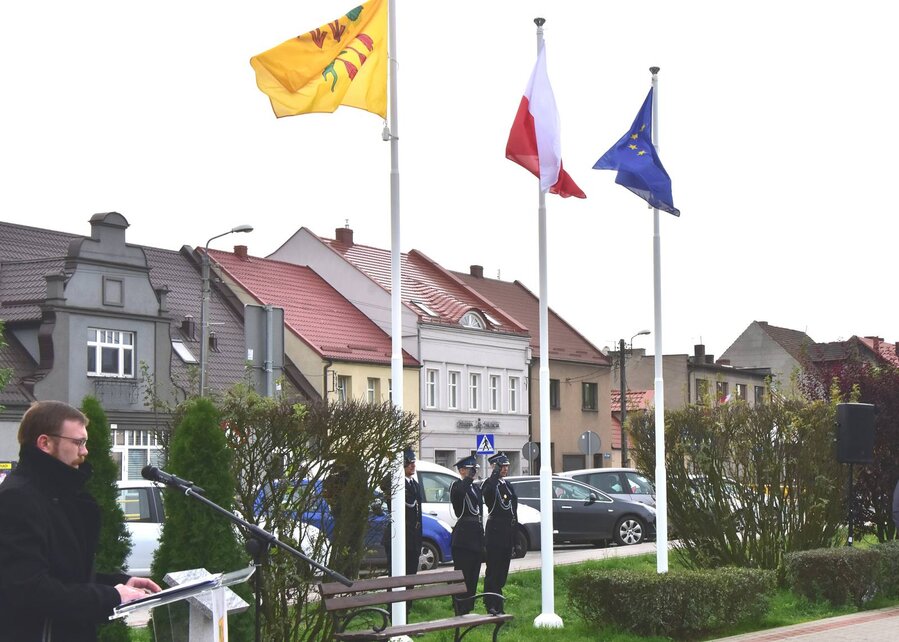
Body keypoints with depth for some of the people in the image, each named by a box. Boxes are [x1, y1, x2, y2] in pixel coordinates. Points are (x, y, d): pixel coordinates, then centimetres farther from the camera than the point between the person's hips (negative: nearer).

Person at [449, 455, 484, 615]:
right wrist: (469, 478, -24)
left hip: (476, 535, 8)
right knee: (463, 576, -7)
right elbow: (458, 493, -35)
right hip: (463, 537, -8)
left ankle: (469, 609, 17)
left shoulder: (475, 487, 18)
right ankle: (460, 612, -6)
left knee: (473, 576, 11)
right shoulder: (457, 485, -8)